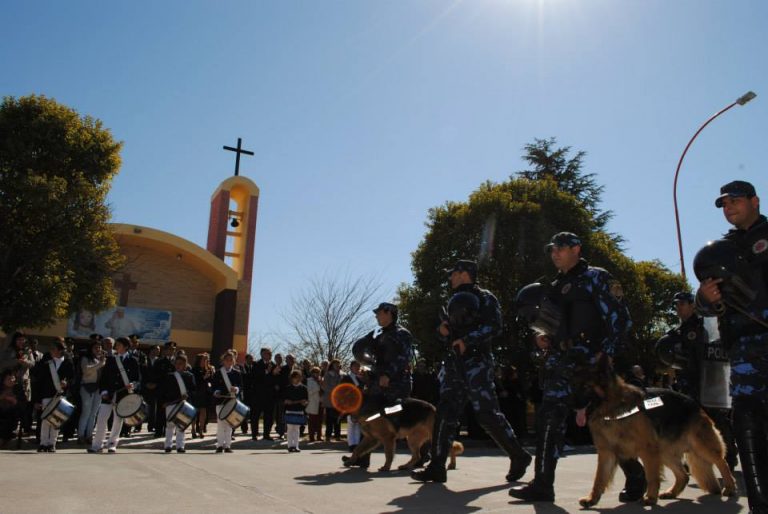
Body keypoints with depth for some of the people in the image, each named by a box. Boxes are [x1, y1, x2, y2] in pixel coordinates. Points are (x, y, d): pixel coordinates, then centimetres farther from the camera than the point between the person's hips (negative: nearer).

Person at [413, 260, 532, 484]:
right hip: (455, 364, 7)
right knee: (445, 414, 2)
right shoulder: (456, 300, 22)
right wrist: (443, 331, 5)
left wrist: (467, 340, -22)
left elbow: (494, 327, -14)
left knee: (488, 414, -7)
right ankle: (437, 467, 5)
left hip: (477, 363, -7)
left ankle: (519, 457, 10)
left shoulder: (484, 298, -1)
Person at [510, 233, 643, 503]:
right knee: (549, 418, -2)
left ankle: (635, 478, 23)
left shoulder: (596, 278, -1)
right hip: (561, 363, 6)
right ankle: (542, 485, 3)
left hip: (591, 362, -6)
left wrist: (605, 354, -16)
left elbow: (620, 318, -8)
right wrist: (542, 337, 7)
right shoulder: (555, 287, 19)